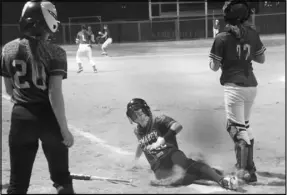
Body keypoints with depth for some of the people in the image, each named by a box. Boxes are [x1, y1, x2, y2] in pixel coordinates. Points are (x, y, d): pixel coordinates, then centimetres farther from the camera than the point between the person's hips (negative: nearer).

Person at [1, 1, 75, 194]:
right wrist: (64, 129, -11)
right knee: (61, 177, 14)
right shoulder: (55, 52, -12)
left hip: (20, 117, 3)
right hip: (49, 117, -3)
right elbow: (55, 94, -17)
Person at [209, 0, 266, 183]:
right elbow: (261, 59, 12)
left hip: (234, 86, -6)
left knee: (238, 128, -1)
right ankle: (244, 162, 32)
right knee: (245, 125, 21)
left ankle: (248, 170, -3)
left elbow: (214, 67, -6)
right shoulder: (253, 34, 2)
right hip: (251, 85, 6)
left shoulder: (222, 38, -11)